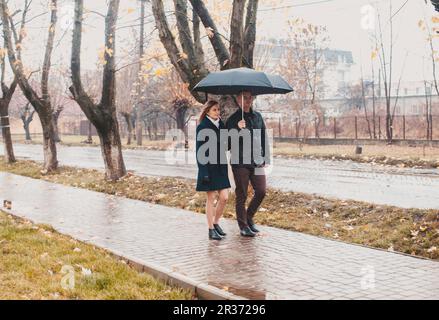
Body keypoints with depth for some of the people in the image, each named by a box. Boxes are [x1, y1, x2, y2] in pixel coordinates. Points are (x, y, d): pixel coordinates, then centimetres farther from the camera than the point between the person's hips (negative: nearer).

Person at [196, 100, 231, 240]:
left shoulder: (221, 125, 9)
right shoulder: (202, 127, -9)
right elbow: (200, 151, -11)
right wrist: (204, 172, -16)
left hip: (221, 166, 6)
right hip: (209, 167, -6)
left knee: (224, 197, 3)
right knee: (211, 198, 2)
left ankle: (216, 223, 23)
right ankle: (211, 230, 12)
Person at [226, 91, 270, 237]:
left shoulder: (257, 116, 11)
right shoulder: (232, 120, -2)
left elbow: (264, 138, 16)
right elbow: (228, 142, -10)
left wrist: (265, 158, 12)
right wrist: (237, 129, -26)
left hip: (257, 162, 4)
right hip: (240, 163, -4)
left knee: (261, 191, 1)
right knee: (241, 195, 2)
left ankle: (249, 217, 23)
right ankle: (243, 226, 13)